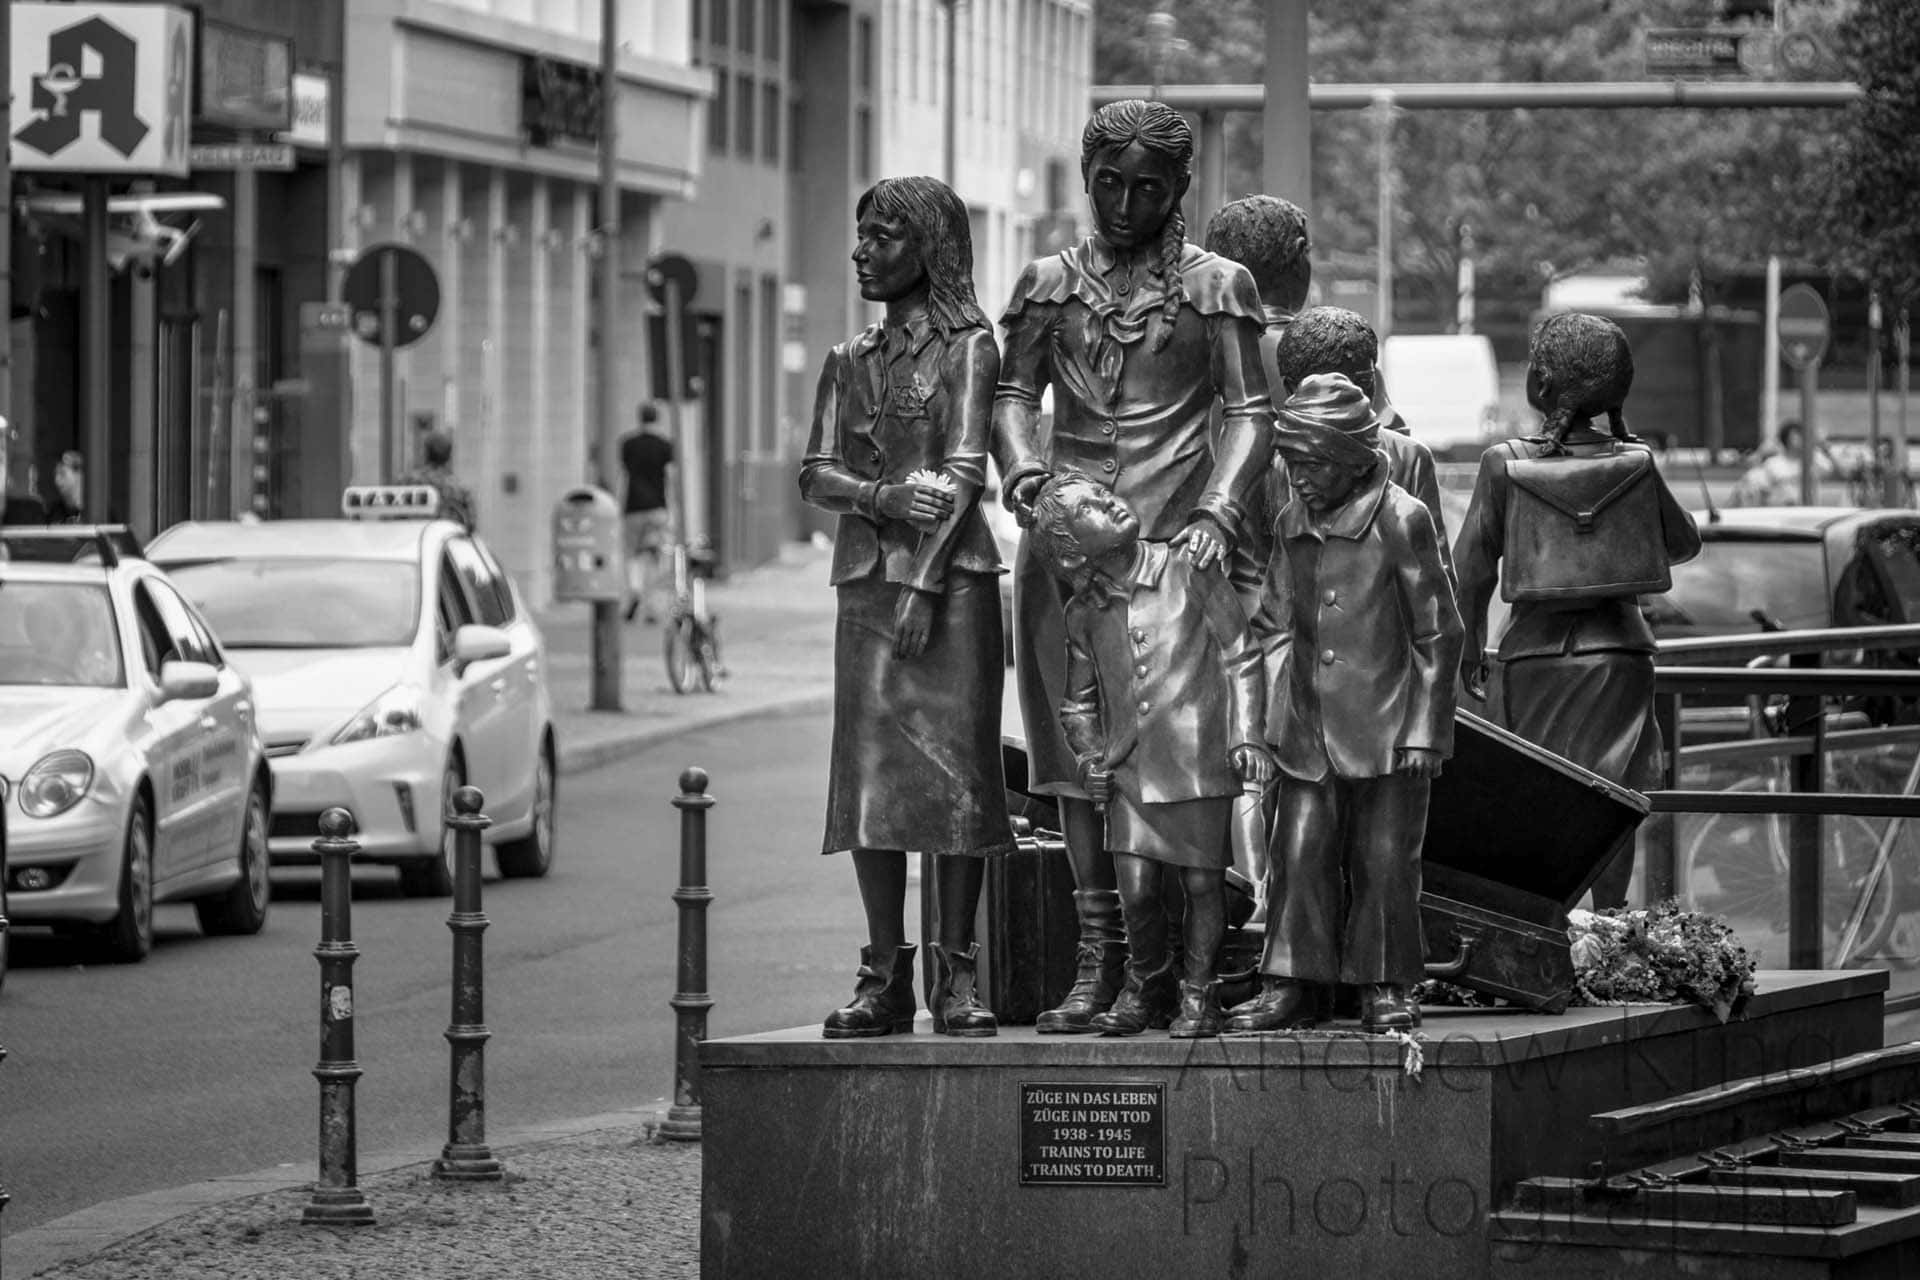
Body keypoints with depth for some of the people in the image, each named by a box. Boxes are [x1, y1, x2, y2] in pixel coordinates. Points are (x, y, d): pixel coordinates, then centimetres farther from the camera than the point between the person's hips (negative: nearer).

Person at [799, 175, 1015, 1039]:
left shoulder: (967, 348, 2)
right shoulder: (850, 362, 16)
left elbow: (965, 471, -6)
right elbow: (815, 475, 9)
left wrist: (926, 584, -14)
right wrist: (881, 496, -13)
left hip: (952, 577, -4)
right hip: (867, 578, 4)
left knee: (955, 769, -6)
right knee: (870, 773, 0)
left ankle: (956, 976, -3)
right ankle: (885, 978, 2)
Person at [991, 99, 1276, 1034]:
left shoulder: (1216, 287, 7)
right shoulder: (1049, 283, 14)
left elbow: (1249, 411, 0)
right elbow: (1013, 393, 10)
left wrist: (1218, 511, -15)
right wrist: (1024, 471, -11)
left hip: (1170, 540, -3)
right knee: (1075, 741, 1)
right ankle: (1097, 956, 4)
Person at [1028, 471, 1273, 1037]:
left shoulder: (1189, 573, -4)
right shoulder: (1084, 613, 6)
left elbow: (1240, 656, 1)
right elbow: (1078, 701, 20)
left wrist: (1246, 736, -5)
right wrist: (1089, 757, 5)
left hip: (1199, 757, -2)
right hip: (1130, 767, 2)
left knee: (1202, 884, 2)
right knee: (1136, 889, -3)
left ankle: (1197, 995, 19)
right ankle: (1146, 983, 22)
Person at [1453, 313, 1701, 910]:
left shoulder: (1505, 462, -8)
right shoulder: (1634, 460, -4)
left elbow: (1472, 570, -5)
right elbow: (1682, 546, 10)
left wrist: (1469, 649, 10)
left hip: (1531, 653, -2)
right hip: (1616, 652, 2)